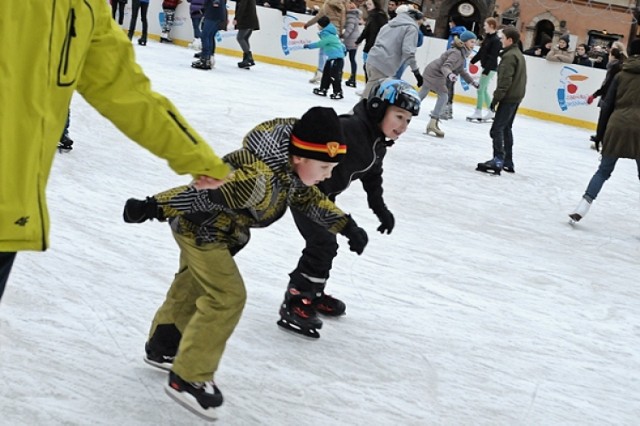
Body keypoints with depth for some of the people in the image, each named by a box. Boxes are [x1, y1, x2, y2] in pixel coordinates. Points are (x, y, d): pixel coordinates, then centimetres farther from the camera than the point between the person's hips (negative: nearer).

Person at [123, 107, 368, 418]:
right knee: (227, 297, -14)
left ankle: (162, 347, 46)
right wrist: (153, 208, -43)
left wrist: (346, 226, 1)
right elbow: (203, 192, -42)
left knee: (193, 286, 25)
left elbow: (311, 200, 9)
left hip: (217, 231, 10)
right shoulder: (259, 180, -38)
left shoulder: (293, 171, -9)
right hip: (200, 227, -10)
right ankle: (188, 379, -5)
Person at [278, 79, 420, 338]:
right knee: (322, 244, -13)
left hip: (324, 194, 10)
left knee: (327, 244, 19)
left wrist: (380, 209, 16)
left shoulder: (378, 144, 3)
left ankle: (313, 294, 37)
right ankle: (294, 304, -6)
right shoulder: (350, 128, -29)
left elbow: (372, 177, 18)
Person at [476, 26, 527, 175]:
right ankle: (508, 161, 23)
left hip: (509, 97, -10)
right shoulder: (518, 54, 15)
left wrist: (496, 97, -19)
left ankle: (498, 160, -17)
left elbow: (505, 80, -22)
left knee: (497, 128, -11)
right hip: (516, 96, 10)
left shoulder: (509, 56, -16)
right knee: (506, 128, 18)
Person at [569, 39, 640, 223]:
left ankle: (581, 209, 2)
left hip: (617, 126, 2)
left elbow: (607, 106, 6)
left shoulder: (621, 75, 9)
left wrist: (600, 134, 11)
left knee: (603, 171, 11)